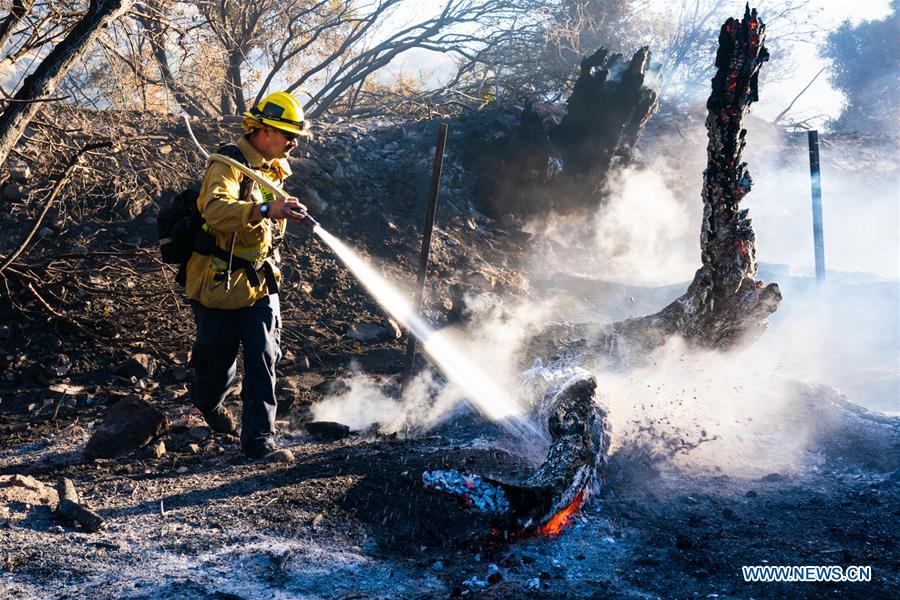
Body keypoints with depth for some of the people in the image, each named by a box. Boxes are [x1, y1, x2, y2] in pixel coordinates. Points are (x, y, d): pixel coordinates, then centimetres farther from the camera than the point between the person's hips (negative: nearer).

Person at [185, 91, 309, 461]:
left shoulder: (273, 169, 9)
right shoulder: (229, 165, -18)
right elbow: (217, 209, -39)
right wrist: (267, 210, -51)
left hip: (260, 281, 6)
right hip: (220, 282, -6)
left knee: (263, 359, -4)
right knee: (217, 360, 8)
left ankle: (259, 440, 0)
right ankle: (208, 403, 41)